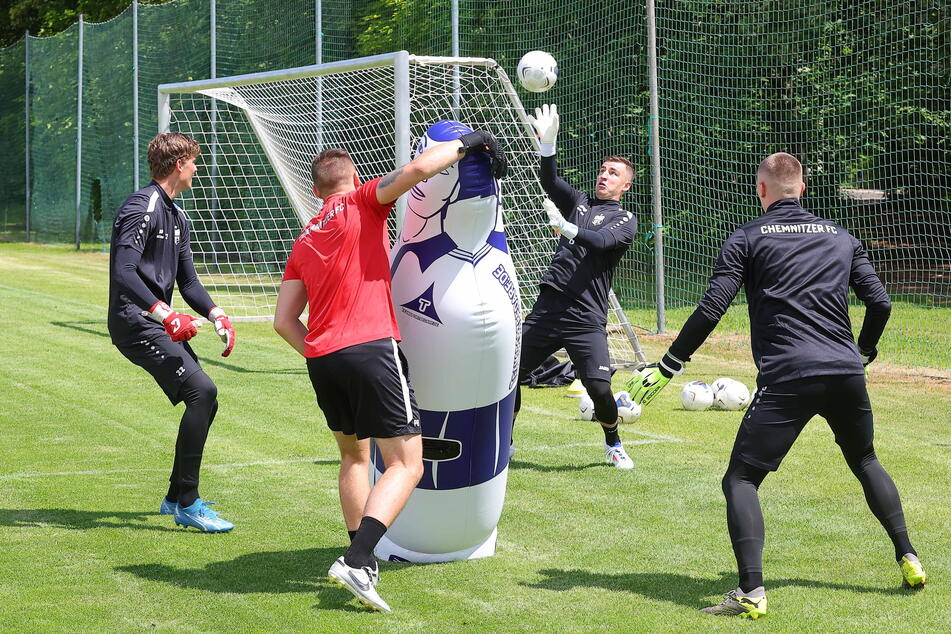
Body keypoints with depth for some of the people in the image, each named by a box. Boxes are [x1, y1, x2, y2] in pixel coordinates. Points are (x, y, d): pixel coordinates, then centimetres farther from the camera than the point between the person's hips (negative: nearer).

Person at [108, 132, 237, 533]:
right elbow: (123, 272, -25)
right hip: (136, 324, -10)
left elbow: (188, 282, 20)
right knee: (201, 390, -21)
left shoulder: (176, 217, 19)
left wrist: (215, 314, 2)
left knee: (203, 400, 11)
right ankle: (187, 504, -15)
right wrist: (163, 313, -36)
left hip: (160, 324, 10)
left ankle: (176, 498, 24)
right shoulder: (141, 208, -13)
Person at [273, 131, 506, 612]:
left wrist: (320, 359, 18)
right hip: (370, 350, -6)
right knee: (406, 465, -4)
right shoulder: (362, 203, 7)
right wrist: (465, 143, 2)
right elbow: (416, 169, -10)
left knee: (353, 456, 25)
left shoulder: (303, 242, 22)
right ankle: (356, 562, -21)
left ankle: (362, 562, 20)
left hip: (320, 358, 6)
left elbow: (283, 320, 16)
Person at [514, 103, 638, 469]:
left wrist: (567, 227, -32)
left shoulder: (625, 220, 5)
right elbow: (549, 182, 0)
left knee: (599, 387, -14)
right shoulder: (579, 203, 18)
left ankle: (613, 445, 13)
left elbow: (601, 241, -16)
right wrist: (547, 143, -16)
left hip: (586, 318, -4)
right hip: (548, 308, 4)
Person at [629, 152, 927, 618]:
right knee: (865, 462, 30)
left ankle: (751, 592, -18)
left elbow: (711, 310, -3)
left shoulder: (748, 238, 6)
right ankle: (908, 560, 28)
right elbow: (880, 303, 16)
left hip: (787, 378, -5)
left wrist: (667, 367, 1)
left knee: (740, 479, -1)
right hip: (846, 373, 5)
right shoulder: (841, 237, 18)